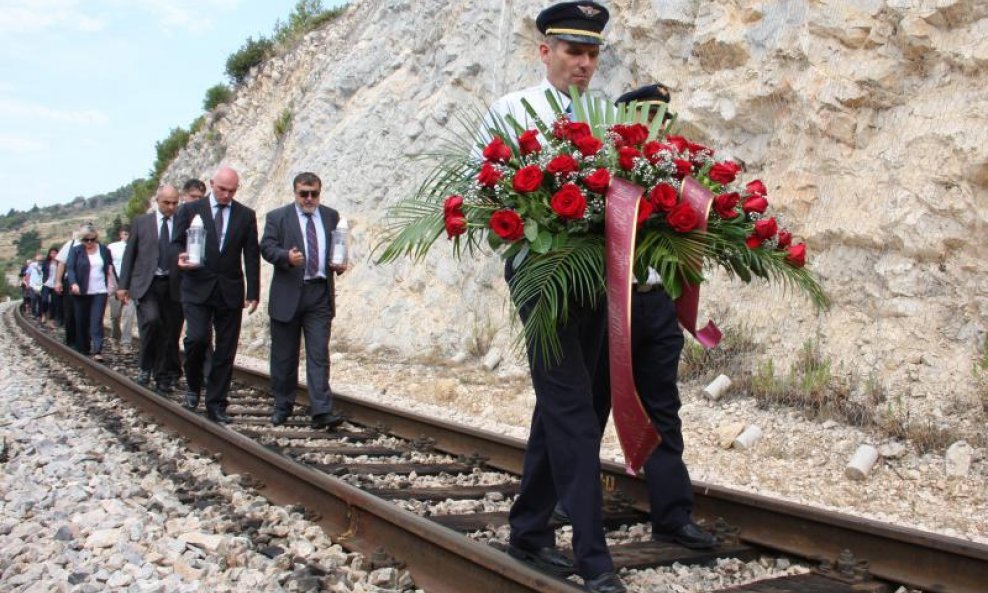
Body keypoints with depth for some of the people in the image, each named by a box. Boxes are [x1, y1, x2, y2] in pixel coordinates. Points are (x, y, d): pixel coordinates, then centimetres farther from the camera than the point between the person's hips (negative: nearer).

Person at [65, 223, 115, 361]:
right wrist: (73, 283, -22)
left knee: (97, 322, -9)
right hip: (81, 291, 0)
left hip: (100, 292, 0)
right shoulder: (76, 251, 3)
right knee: (82, 322, 8)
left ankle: (97, 351, -16)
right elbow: (70, 268, -5)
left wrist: (115, 286, 9)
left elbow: (110, 269, 14)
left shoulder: (104, 251, 7)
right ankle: (83, 349, 20)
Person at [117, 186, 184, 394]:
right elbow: (129, 254, 10)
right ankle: (145, 367, -4)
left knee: (170, 333, 2)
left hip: (173, 285, 1)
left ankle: (163, 378, 16)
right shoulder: (141, 222, 9)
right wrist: (123, 285, 5)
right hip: (147, 283, -1)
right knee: (151, 319, -22)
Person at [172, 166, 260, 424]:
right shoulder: (190, 210, 5)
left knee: (225, 351, 2)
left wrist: (253, 293, 1)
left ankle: (216, 405, 12)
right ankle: (193, 386, 11)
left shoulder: (246, 215, 8)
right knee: (197, 338, -17)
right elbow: (177, 243, 7)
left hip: (230, 291, 2)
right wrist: (181, 258, -17)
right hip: (197, 288, -2)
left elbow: (251, 256, 6)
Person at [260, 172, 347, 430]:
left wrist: (340, 263, -2)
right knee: (284, 356, 8)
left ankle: (321, 412, -9)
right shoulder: (277, 217, 3)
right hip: (288, 295, -1)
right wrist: (287, 256, -26)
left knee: (319, 354, -5)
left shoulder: (331, 216, 12)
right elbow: (267, 247, -6)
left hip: (320, 295, 1)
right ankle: (282, 406, 22)